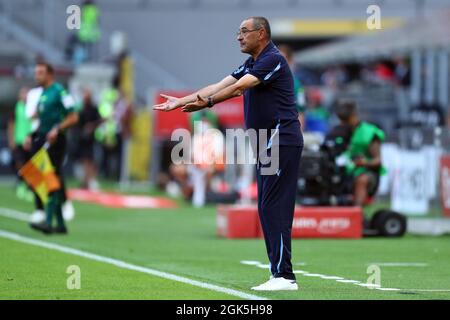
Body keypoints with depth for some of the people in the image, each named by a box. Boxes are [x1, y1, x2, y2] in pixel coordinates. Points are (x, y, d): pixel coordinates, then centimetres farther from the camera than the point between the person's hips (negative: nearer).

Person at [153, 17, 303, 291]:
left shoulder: (273, 60, -13)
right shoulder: (251, 65, 18)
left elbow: (238, 88, -23)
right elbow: (219, 86, 14)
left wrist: (207, 102, -31)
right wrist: (181, 102, 7)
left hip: (282, 142, -10)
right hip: (268, 146, 10)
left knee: (274, 207, -13)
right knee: (267, 209, 8)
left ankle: (284, 276, -15)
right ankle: (280, 275, 9)